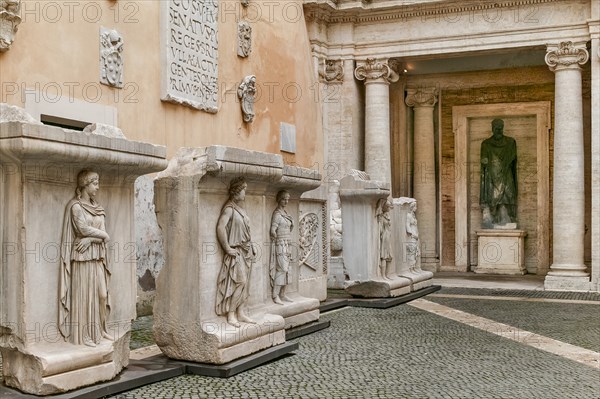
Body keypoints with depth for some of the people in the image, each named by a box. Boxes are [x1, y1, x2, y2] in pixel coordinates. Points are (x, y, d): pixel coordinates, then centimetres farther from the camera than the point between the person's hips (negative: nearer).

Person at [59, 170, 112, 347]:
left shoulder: (97, 207, 12)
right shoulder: (76, 206, -7)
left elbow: (103, 236, 6)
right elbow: (83, 228, -16)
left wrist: (90, 239, -13)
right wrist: (103, 234, -4)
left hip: (97, 258, 6)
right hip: (82, 258, -6)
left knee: (102, 295, 7)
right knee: (83, 295, -2)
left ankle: (101, 329, 21)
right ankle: (83, 335, 7)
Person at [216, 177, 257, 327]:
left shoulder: (241, 209, 15)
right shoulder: (229, 208, -12)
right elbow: (220, 227, -24)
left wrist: (251, 246, 16)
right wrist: (227, 248, -21)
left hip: (246, 251, 8)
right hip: (236, 251, -8)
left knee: (244, 283, 8)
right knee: (240, 281, -12)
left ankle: (240, 313, 14)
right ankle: (230, 314, -4)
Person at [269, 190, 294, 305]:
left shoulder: (285, 213, 14)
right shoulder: (277, 213, -12)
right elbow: (273, 231, -17)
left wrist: (287, 241, 14)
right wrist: (278, 239, -4)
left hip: (287, 245, 8)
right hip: (280, 245, -8)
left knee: (286, 269, 9)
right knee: (281, 269, -11)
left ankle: (282, 294, 15)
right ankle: (275, 296, -8)